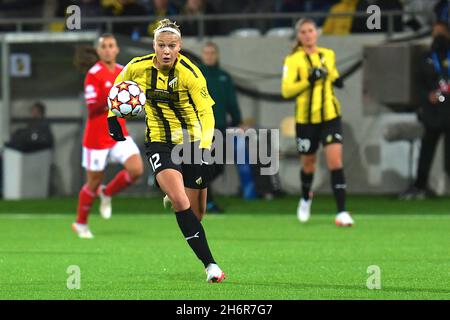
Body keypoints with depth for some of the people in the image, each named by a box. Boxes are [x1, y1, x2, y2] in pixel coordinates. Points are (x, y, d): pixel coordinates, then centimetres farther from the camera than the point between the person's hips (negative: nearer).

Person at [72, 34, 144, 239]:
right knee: (94, 182, 3)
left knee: (136, 169, -14)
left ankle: (107, 194, 14)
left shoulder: (123, 72, 6)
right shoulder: (94, 74, -13)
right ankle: (80, 224, 24)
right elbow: (92, 108, -21)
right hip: (97, 136, -5)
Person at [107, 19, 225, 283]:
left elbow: (206, 112, -16)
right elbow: (118, 87, 13)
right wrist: (113, 117, 8)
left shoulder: (190, 73, -17)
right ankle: (210, 264, -24)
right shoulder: (138, 67, -9)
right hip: (160, 142, 1)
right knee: (180, 202, -23)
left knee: (197, 213, 4)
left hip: (192, 141, 0)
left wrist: (205, 147, -28)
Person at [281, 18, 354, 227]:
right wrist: (309, 80, -26)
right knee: (308, 164, 15)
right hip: (306, 119, -2)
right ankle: (306, 198, 46)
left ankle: (342, 212, -15)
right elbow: (286, 90, -16)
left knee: (335, 161, -13)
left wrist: (336, 80, 4)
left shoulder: (328, 55, 6)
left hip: (330, 116, 2)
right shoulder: (293, 60, -7)